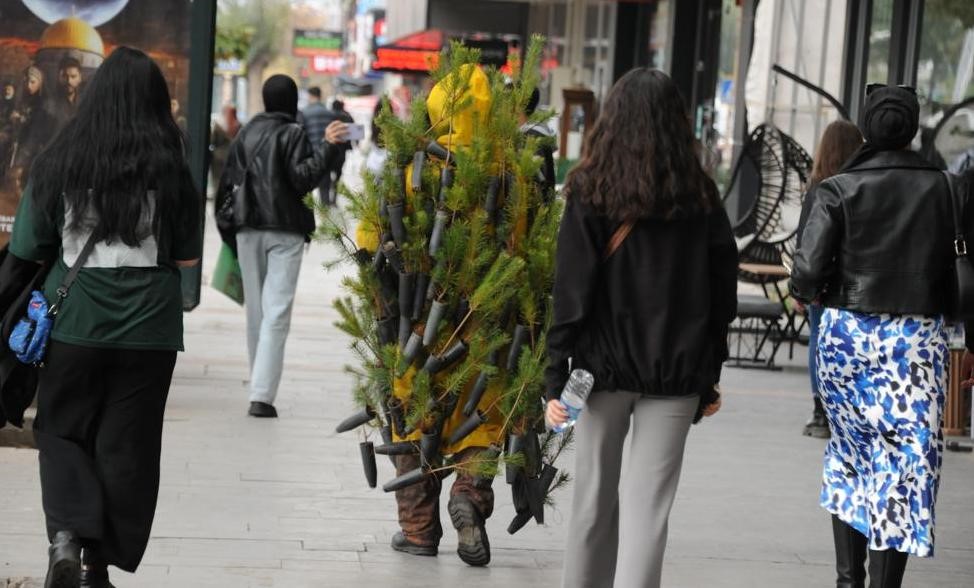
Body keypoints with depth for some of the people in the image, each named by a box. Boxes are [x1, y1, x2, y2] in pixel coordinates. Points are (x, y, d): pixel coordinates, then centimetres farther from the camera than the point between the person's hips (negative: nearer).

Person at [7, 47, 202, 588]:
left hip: (73, 320, 0)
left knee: (63, 430, 14)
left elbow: (30, 250, 0)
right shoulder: (170, 167, -6)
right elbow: (188, 258, 1)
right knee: (126, 444, 10)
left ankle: (67, 537, -7)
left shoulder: (61, 160, -5)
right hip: (148, 327, 0)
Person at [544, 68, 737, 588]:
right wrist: (710, 378, 12)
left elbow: (571, 292, -7)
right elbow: (721, 294, 5)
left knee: (595, 497, 14)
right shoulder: (700, 196, 2)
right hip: (675, 371, 1)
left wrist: (556, 378, -5)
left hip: (604, 365, -1)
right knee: (648, 506, 0)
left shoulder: (590, 192, -4)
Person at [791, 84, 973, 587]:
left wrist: (809, 292, 9)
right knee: (905, 465, 3)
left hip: (847, 333, 1)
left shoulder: (839, 189, -6)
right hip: (918, 338, -1)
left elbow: (808, 272, -13)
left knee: (850, 452, 18)